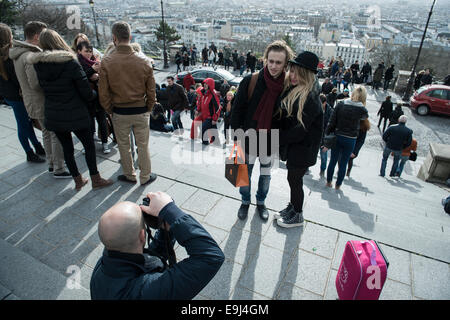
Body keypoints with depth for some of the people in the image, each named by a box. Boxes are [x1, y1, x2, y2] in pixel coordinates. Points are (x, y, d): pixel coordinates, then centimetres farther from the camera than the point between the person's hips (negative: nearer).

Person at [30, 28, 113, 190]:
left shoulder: (37, 65, -1)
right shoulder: (71, 63, -16)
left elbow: (43, 88, 9)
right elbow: (87, 93, -14)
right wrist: (94, 94, 5)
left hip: (52, 115, 5)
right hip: (75, 115, -5)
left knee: (67, 148, 16)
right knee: (89, 146, 10)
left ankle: (78, 180, 27)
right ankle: (95, 179, 19)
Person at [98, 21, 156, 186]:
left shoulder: (106, 62, -11)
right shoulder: (144, 61, -9)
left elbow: (103, 94, -7)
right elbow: (151, 91, -4)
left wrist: (111, 111, 8)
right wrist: (148, 110, 10)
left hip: (119, 113, 0)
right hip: (141, 112, 1)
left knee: (124, 145, 17)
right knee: (143, 145, 13)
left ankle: (129, 175, 33)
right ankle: (145, 177, 26)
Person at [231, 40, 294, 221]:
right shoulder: (250, 81, -11)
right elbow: (237, 109, -5)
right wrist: (237, 133, -6)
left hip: (271, 141, 1)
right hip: (249, 138, -1)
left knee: (265, 175, 18)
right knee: (245, 173, 13)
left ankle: (261, 202, 42)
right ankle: (245, 202, 38)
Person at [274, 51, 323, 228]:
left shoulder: (310, 98, -22)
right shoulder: (290, 88, 4)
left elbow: (301, 129, -24)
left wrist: (278, 140, -15)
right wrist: (281, 139, -2)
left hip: (303, 148, -7)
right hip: (292, 144, 7)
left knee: (294, 180, 5)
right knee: (293, 178, 19)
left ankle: (297, 216, 26)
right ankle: (293, 206, 40)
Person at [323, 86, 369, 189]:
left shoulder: (340, 104, -6)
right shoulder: (362, 109, -11)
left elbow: (332, 122, -6)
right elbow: (365, 116, 15)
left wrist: (327, 136, 0)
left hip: (337, 137, 2)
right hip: (350, 140, -2)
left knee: (333, 161, 16)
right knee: (343, 163, 12)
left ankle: (328, 182, 28)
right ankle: (338, 185, 24)